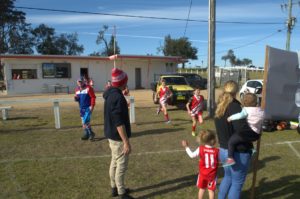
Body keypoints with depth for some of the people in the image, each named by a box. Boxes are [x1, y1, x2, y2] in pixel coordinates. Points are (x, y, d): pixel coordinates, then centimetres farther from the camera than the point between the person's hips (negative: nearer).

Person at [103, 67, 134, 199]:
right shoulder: (118, 97, -25)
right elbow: (119, 123, -27)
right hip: (118, 137, -10)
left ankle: (115, 188, 35)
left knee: (115, 162, 20)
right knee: (121, 165, 3)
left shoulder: (110, 94, 5)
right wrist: (126, 142, -23)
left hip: (111, 135, 10)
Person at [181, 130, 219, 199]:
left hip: (203, 174, 2)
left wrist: (186, 147, 10)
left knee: (202, 188, 19)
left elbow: (192, 155, -1)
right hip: (212, 175, -2)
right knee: (211, 190, 12)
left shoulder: (200, 149, -13)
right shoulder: (217, 151, -18)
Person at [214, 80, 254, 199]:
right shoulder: (234, 106, -21)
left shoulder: (220, 107, 3)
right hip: (238, 153, -7)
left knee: (228, 177, 28)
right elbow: (242, 130, -31)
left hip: (223, 150, 7)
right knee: (237, 183, 12)